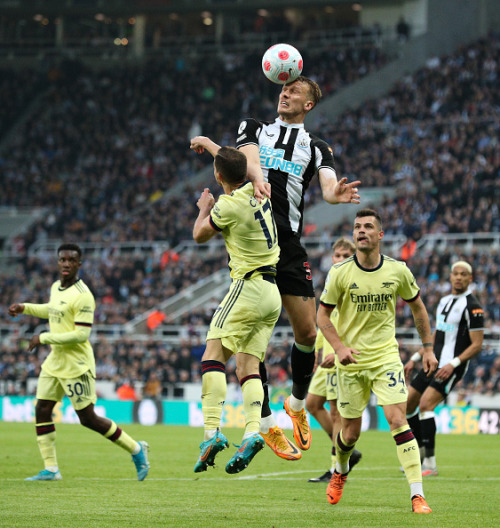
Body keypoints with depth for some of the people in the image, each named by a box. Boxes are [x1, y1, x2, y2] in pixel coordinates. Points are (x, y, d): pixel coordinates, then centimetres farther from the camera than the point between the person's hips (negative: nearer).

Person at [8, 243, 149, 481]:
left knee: (88, 419, -5)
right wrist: (24, 308, 24)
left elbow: (81, 334, -23)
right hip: (55, 360, 9)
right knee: (42, 410, 2)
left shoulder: (82, 296, -19)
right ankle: (51, 469, 8)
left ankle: (136, 450, 11)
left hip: (76, 365, -9)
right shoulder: (56, 287, 9)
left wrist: (44, 338, -19)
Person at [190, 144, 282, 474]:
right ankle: (253, 430, -14)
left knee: (213, 356, -8)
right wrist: (209, 145, 44)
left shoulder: (229, 205, -14)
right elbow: (240, 165, 31)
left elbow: (200, 235, 3)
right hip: (274, 294, 8)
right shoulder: (258, 189, 8)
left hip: (249, 285, -8)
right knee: (248, 366, 4)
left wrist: (205, 208, 22)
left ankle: (213, 431, -19)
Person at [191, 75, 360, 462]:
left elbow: (328, 183, -4)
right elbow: (248, 156, -6)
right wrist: (257, 178, -30)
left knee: (307, 331, -2)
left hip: (288, 243, 1)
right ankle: (266, 423, 1)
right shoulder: (254, 128, 16)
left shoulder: (317, 148, 15)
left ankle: (298, 403, 24)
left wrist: (336, 194, -30)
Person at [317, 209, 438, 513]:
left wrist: (428, 348, 8)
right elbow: (323, 314, 1)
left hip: (386, 357, 0)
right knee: (351, 432, 7)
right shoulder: (340, 273, -8)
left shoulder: (398, 271, -4)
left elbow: (418, 307, 11)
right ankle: (340, 471, 41)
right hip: (351, 361, 0)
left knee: (398, 421, -15)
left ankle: (418, 494, -17)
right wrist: (339, 347, -14)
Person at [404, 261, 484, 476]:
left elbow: (477, 345, -14)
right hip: (434, 362, 9)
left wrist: (453, 364, -25)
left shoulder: (472, 306, -12)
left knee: (425, 404, -23)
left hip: (452, 368, -9)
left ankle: (430, 464, -21)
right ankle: (420, 454, 23)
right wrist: (415, 358, 18)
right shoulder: (445, 301, 13)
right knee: (407, 404, 9)